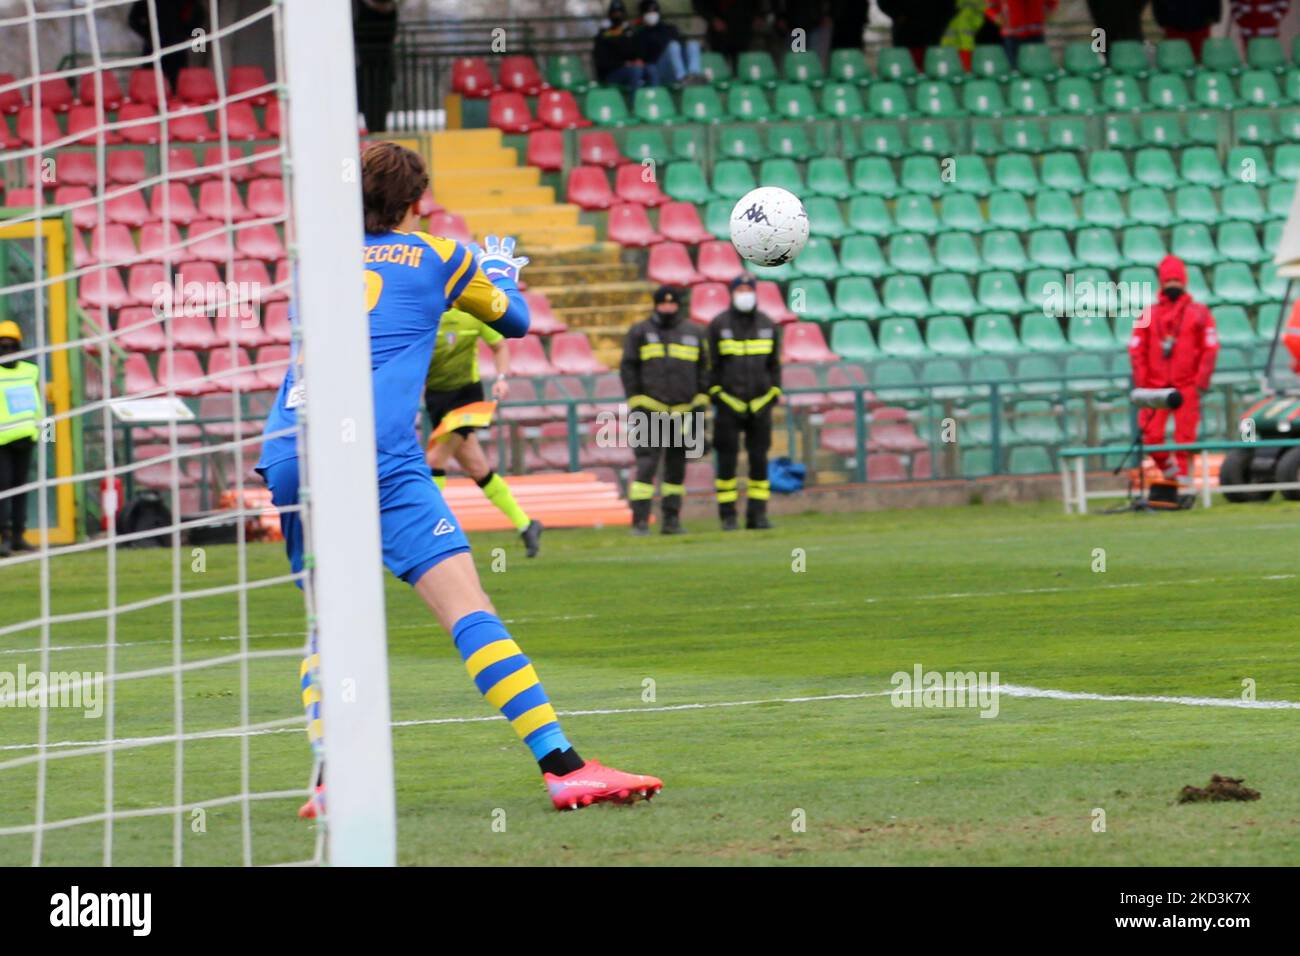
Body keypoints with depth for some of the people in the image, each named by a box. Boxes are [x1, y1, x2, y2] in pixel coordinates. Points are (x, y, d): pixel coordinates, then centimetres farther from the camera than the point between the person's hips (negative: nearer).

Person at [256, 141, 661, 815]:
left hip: (288, 455, 4)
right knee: (468, 608, -11)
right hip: (374, 456, -4)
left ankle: (328, 779, 2)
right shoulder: (436, 257, 15)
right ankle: (562, 766, -19)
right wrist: (500, 269, 53)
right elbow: (515, 319, 30)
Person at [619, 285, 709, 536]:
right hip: (650, 411, -4)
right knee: (647, 465, -12)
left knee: (677, 468, 7)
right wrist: (636, 405, -5)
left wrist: (700, 403, 6)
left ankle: (672, 520, 13)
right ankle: (640, 522, -14)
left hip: (682, 412, 4)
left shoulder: (691, 334, 12)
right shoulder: (639, 332, 4)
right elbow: (628, 369, 2)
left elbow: (702, 371, 14)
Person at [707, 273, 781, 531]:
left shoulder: (767, 325, 8)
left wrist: (774, 394, 3)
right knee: (727, 461, -2)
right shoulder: (718, 325, 0)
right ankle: (728, 516, 3)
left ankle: (757, 514, 6)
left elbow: (774, 364, 12)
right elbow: (711, 365, 1)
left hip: (760, 403, 2)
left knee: (759, 460, 1)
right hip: (728, 403, -2)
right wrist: (715, 395, -5)